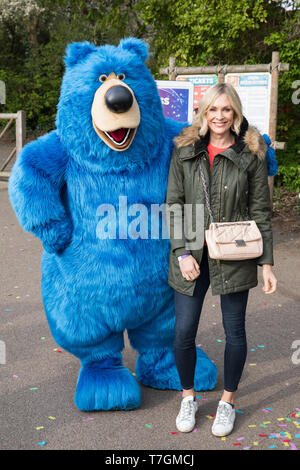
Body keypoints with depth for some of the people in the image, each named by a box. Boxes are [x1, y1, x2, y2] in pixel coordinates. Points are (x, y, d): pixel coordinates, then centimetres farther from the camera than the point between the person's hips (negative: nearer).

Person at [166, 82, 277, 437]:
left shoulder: (251, 154, -2)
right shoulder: (184, 151, 2)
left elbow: (260, 212, 0)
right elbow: (173, 205, 1)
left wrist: (266, 262, -3)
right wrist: (183, 252, -8)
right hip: (192, 257, 1)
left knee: (234, 331, 8)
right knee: (183, 332, 3)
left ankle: (228, 401, 31)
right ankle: (188, 397, 29)